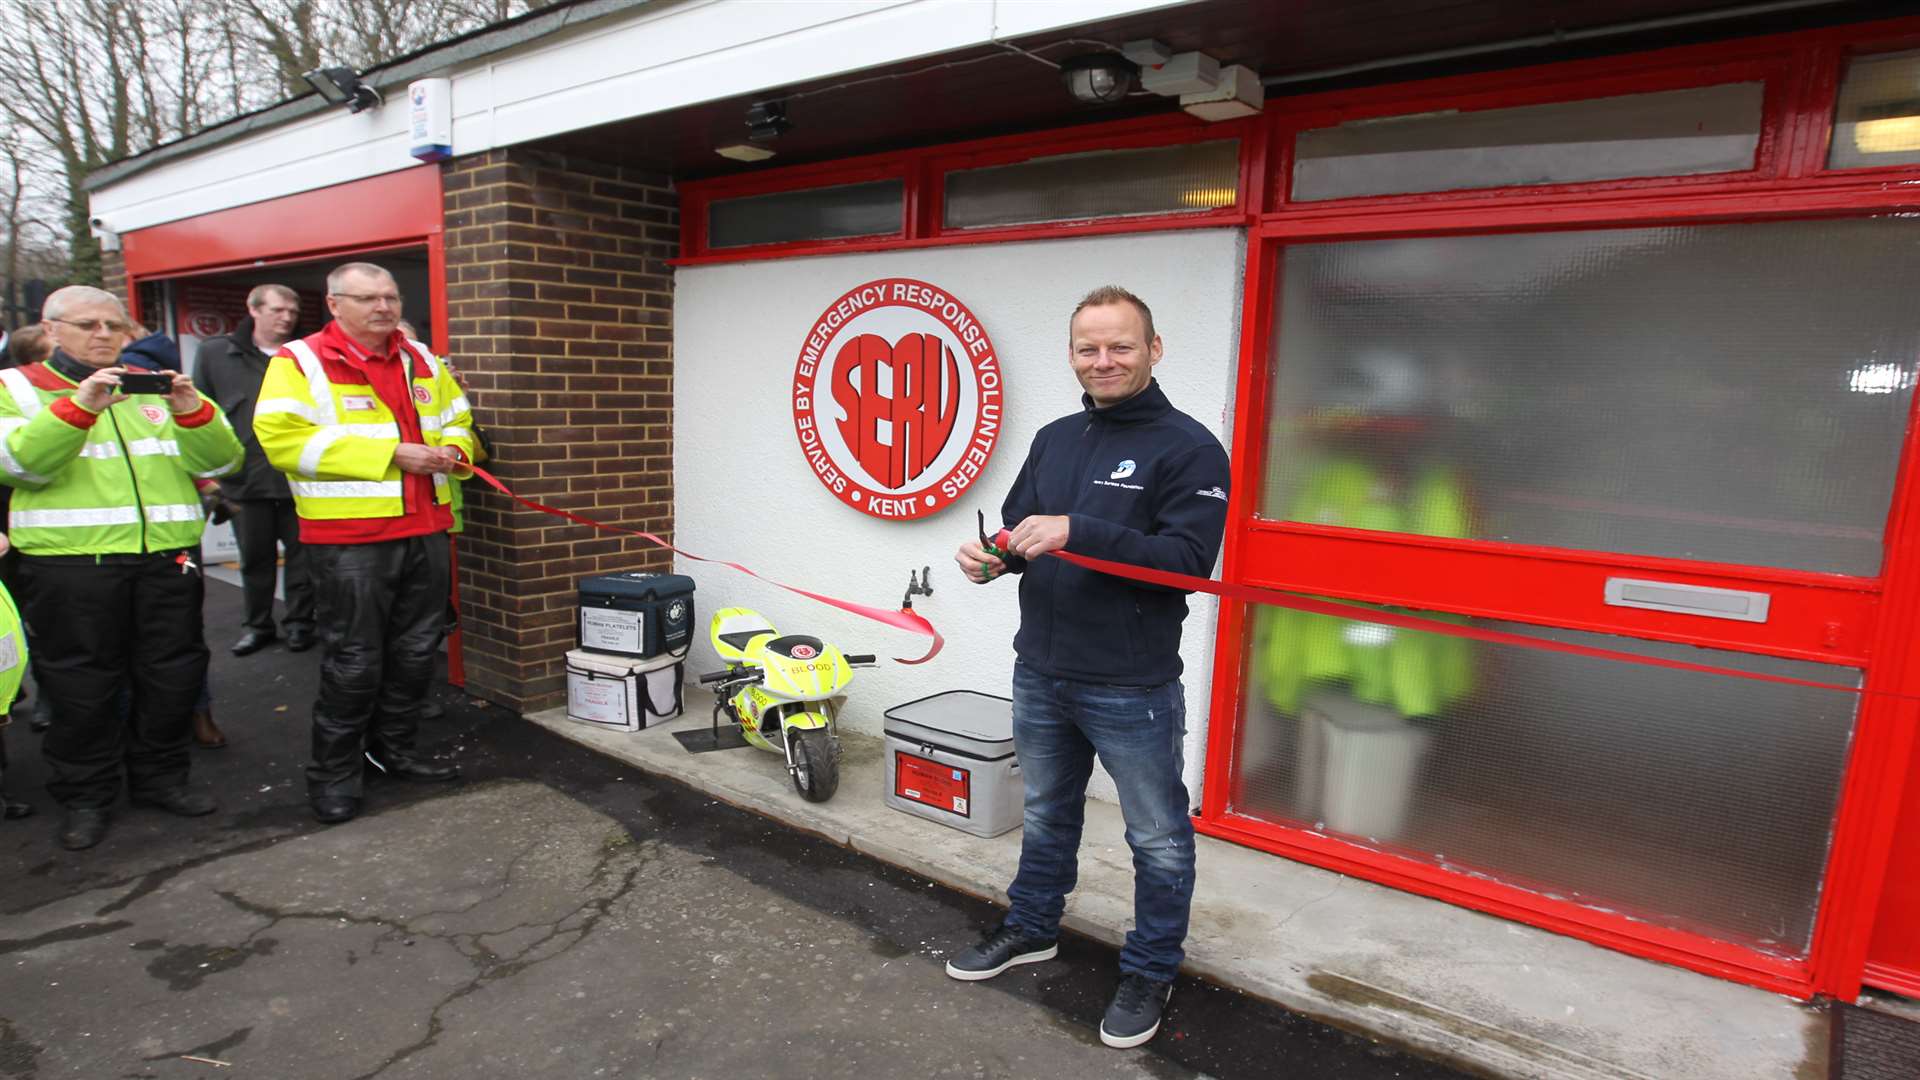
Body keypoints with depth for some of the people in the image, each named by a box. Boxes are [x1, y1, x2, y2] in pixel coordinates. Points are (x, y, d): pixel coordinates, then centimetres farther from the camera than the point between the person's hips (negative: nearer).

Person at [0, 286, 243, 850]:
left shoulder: (158, 385, 15)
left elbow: (219, 460, 4)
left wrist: (192, 411, -14)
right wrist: (78, 405, -24)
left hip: (167, 555, 3)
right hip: (70, 561, -3)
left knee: (173, 676, 9)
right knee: (82, 687, 4)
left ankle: (160, 776, 26)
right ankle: (85, 797, 20)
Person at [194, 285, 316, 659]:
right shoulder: (215, 354, 4)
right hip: (246, 480, 1)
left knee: (302, 554, 8)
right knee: (255, 558, 14)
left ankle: (299, 622, 23)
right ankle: (258, 624, 28)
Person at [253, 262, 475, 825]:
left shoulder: (421, 360, 14)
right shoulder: (300, 361, -5)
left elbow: (457, 418, 25)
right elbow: (281, 437, -17)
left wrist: (454, 450, 0)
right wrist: (390, 454, -19)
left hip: (425, 530, 6)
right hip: (350, 539, -6)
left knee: (415, 650, 15)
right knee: (354, 661, 1)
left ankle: (394, 747, 33)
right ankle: (335, 773, 17)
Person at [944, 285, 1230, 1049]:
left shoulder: (1188, 448, -12)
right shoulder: (1054, 440, 9)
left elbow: (1186, 559, -21)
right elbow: (1021, 529, 12)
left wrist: (1076, 531, -29)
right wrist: (993, 556, -11)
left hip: (1132, 690, -6)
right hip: (1040, 675, 6)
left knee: (1157, 836, 11)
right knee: (1046, 813, 24)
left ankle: (1151, 971, 31)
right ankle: (1032, 928, 44)